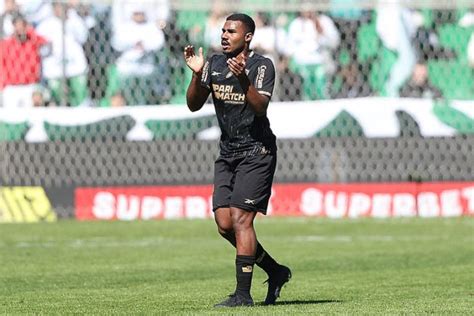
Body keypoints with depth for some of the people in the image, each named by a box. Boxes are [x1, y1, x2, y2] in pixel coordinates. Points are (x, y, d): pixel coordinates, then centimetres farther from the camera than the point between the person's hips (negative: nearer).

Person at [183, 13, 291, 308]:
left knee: (241, 218, -15)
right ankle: (276, 271, 18)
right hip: (227, 153, 7)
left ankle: (243, 294, -14)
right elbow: (194, 105, 5)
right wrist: (197, 74, -10)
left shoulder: (262, 65, -10)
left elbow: (260, 107, -23)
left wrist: (243, 78, -36)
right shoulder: (215, 63, 8)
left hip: (256, 152, -7)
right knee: (225, 224, 1)